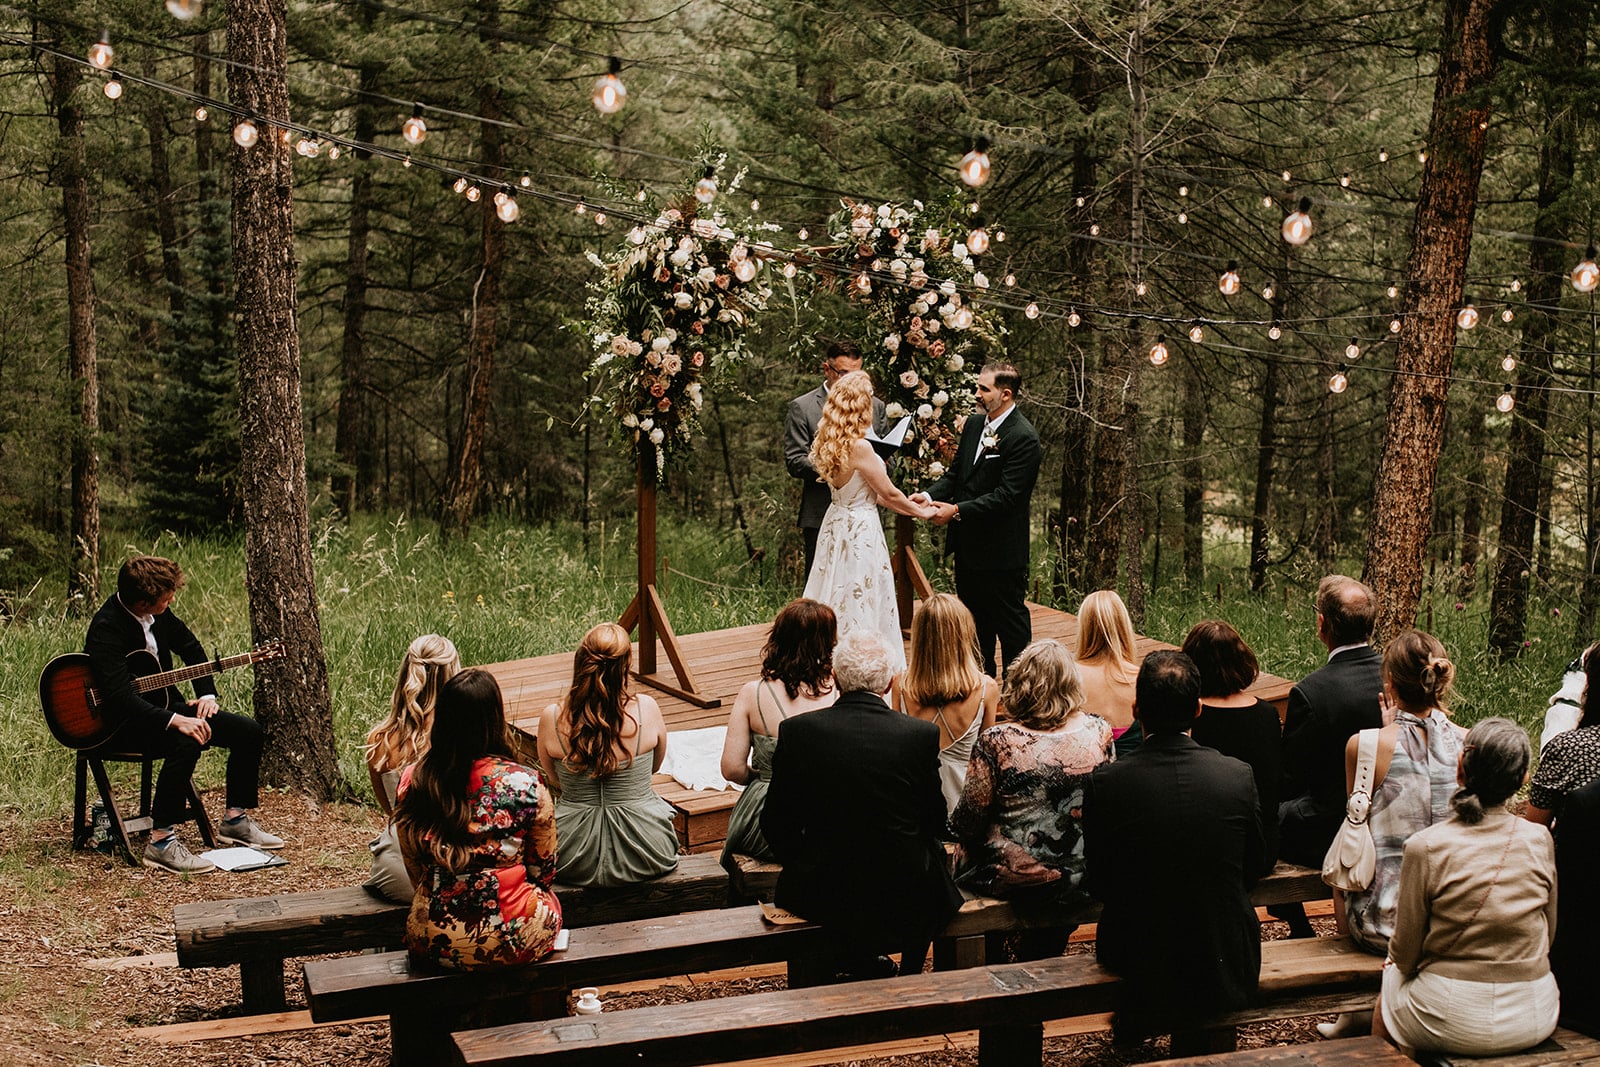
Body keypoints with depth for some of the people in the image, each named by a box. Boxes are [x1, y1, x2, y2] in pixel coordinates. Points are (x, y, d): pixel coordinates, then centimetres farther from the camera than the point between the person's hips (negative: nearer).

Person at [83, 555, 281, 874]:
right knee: (187, 742, -36)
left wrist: (206, 694, 1)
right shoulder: (106, 628, -25)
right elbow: (120, 696, -34)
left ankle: (235, 820, 13)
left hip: (164, 705, 8)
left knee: (247, 731, -1)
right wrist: (176, 721, -39)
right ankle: (161, 842, -31)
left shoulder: (158, 613, -1)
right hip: (122, 725, -8)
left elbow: (190, 648, 16)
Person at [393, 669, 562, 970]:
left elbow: (415, 872, 5)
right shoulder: (525, 784, -16)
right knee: (549, 897, 29)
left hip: (433, 943, 3)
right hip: (513, 943, -3)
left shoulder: (411, 782, -9)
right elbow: (543, 871, -1)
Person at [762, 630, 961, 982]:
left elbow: (777, 824, -3)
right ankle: (910, 974, 44)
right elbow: (935, 820, 0)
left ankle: (861, 960, 38)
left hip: (823, 898, 1)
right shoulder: (922, 735, -12)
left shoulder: (797, 731, -11)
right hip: (905, 898, -1)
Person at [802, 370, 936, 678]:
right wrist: (920, 512, 3)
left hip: (837, 523, 8)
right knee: (860, 604, 3)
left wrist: (905, 504, 14)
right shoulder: (858, 447, -24)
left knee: (836, 601, 17)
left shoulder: (829, 442, 2)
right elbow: (888, 493, -13)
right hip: (860, 529, -8)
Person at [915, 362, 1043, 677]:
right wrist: (930, 495, -5)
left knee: (1010, 622, 4)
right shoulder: (974, 424, 8)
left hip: (1001, 551, -9)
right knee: (975, 619, 19)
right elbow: (956, 471, 14)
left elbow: (1007, 495, -22)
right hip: (968, 545, 9)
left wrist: (957, 510, -23)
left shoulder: (1024, 438, -18)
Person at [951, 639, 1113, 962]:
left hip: (1015, 877, -3)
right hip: (1082, 878, 3)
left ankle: (988, 959, 40)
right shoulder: (1099, 732, -8)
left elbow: (966, 822, -12)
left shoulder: (997, 742, -19)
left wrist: (956, 820, 10)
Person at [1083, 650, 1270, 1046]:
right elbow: (1256, 866, 2)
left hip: (1137, 968, -1)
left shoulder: (1105, 782, -17)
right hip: (1225, 964, 1)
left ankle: (1132, 1024, 47)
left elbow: (1098, 884, -5)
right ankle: (1192, 1038, 45)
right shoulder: (1237, 776, -13)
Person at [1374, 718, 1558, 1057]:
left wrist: (1397, 962, 16)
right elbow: (1548, 936, 6)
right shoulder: (1539, 841, -7)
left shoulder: (1426, 848, -16)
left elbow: (1405, 952, -7)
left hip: (1454, 1023, -4)